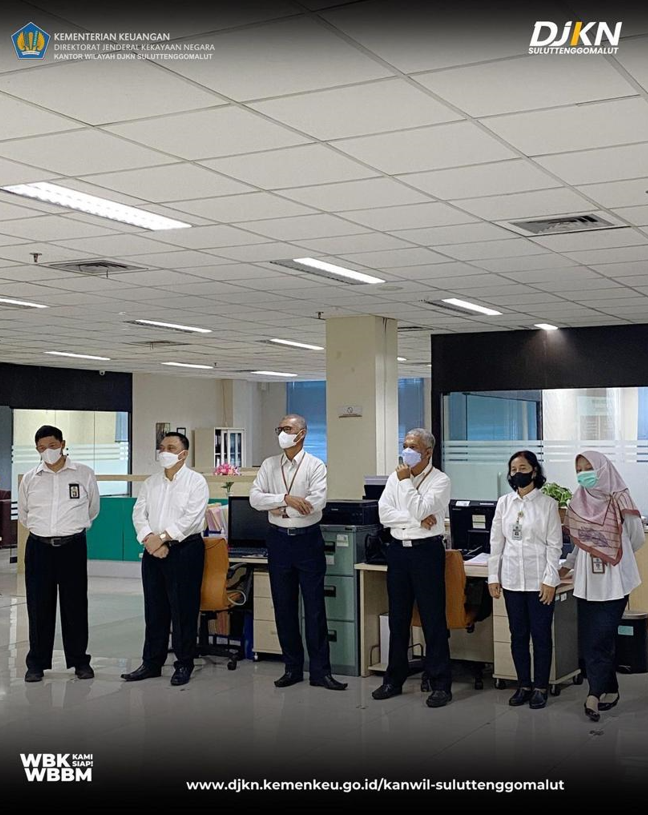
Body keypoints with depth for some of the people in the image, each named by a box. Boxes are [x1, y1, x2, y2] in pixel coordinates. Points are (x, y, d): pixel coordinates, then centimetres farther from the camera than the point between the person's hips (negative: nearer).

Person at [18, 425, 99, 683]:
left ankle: (79, 659, 15)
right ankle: (37, 662, 13)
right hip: (39, 547, 1)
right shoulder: (29, 478, 5)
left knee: (75, 604, 3)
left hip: (73, 546, -1)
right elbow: (23, 514, 19)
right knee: (39, 606, 3)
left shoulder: (84, 474, 0)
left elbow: (92, 509, 14)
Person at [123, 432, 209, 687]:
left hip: (185, 550, -5)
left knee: (183, 610, -1)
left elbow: (191, 518, -14)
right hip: (153, 551, 5)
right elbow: (139, 513, 5)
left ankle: (184, 664, 9)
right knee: (154, 610, 10)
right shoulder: (150, 483, 13)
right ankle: (151, 663, 18)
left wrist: (161, 538, -15)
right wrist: (150, 540, -12)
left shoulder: (196, 482, -4)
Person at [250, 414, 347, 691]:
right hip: (279, 540, 4)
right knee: (283, 608, 9)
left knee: (314, 607, -1)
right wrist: (287, 498, -18)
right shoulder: (269, 465, 7)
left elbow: (316, 502, -17)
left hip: (308, 540, -3)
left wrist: (280, 509, -11)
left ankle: (320, 671, 4)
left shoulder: (315, 466, -4)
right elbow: (255, 497, -5)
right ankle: (292, 668, 19)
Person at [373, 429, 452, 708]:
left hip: (427, 551, -5)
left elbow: (420, 511, -18)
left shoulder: (440, 480, -5)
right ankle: (394, 679, 22)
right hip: (398, 549, 5)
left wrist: (406, 481, -12)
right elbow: (384, 514, -1)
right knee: (398, 618, 12)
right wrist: (415, 519, -12)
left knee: (433, 619, -2)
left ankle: (440, 684, 5)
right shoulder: (395, 478, 10)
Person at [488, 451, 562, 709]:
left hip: (538, 580, -3)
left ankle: (540, 688, 15)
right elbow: (496, 542, 8)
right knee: (518, 635, 10)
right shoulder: (504, 502, 6)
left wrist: (549, 580, -10)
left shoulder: (548, 504, -4)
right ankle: (524, 685, 20)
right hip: (512, 578, 4)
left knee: (541, 635, 4)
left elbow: (554, 545, -5)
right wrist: (493, 576, 4)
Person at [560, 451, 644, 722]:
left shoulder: (619, 501, -7)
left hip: (613, 581, -5)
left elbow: (636, 539, 4)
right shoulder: (578, 503, 7)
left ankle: (595, 694, -6)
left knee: (600, 638, -8)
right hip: (587, 580, 5)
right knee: (590, 638, 4)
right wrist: (567, 566, 10)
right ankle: (610, 690, 14)